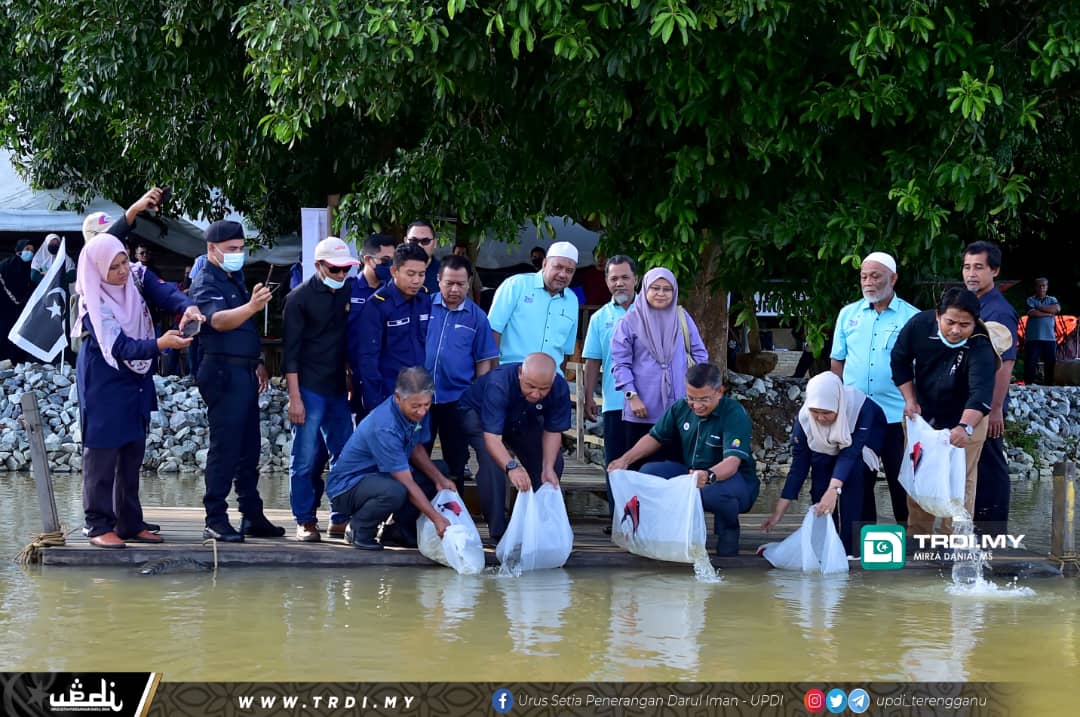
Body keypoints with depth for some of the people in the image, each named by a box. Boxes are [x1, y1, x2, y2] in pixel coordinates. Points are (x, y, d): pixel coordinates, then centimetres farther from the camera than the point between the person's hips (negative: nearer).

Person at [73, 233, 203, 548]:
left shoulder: (137, 277, -4)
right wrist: (159, 344, -42)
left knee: (133, 454, 11)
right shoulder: (93, 303, -20)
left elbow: (164, 292, -20)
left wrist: (187, 307, -42)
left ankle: (130, 524, 19)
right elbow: (120, 347, -27)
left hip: (137, 380, 7)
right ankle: (99, 527, -4)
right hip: (104, 384, -7)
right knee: (102, 453, -7)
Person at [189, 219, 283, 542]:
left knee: (249, 447, 12)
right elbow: (218, 321, -30)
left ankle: (252, 516, 18)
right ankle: (215, 521, -7)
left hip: (244, 372, 9)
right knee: (225, 447, -10)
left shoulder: (234, 279, 17)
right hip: (223, 373, -9)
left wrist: (257, 362, 23)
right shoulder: (206, 282, -11)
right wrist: (251, 306, -46)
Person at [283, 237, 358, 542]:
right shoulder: (300, 298, -5)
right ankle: (305, 522, 4)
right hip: (309, 390, -5)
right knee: (306, 459, -4)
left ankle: (340, 520, 14)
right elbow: (291, 351, -7)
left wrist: (353, 386, 12)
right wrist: (294, 397, -13)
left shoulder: (347, 294, 10)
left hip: (339, 390, 5)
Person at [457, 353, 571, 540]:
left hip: (523, 421, 5)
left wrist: (548, 468, -32)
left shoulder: (560, 388, -28)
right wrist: (511, 467, -65)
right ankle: (498, 531, -23)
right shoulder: (498, 384, -43)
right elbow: (492, 436, -48)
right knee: (492, 460, -30)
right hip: (477, 413, -5)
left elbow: (552, 432, -17)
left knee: (553, 461, -4)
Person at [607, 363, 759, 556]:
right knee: (649, 472, -18)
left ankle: (728, 530, -6)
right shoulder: (681, 408, -2)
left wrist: (709, 476, -56)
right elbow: (655, 437, 12)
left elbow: (732, 461, -34)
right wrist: (625, 460, -5)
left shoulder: (735, 414, -21)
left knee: (714, 491, -41)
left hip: (734, 479, -6)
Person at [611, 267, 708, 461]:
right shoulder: (630, 321, -1)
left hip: (679, 409, 3)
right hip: (643, 411, -2)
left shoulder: (682, 318, 9)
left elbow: (700, 355, 12)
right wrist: (632, 396, -10)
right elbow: (620, 363, -2)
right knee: (640, 466, 0)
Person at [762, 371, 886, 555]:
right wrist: (778, 513, -28)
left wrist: (834, 490, -61)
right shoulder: (804, 419, -30)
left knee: (854, 472, -30)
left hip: (867, 436, -3)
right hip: (829, 448, 3)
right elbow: (798, 466, -25)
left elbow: (849, 454, -46)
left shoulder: (861, 408, -41)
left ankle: (851, 547, -25)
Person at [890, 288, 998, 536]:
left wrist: (965, 427, -63)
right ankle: (916, 537, 23)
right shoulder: (920, 324, -21)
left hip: (966, 419, -4)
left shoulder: (980, 347, -32)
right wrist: (910, 400, -8)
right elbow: (900, 360, -2)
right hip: (923, 416, 4)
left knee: (960, 485, -5)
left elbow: (981, 393, -46)